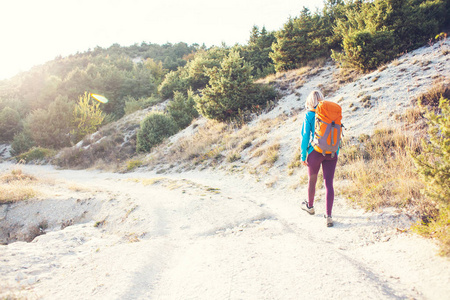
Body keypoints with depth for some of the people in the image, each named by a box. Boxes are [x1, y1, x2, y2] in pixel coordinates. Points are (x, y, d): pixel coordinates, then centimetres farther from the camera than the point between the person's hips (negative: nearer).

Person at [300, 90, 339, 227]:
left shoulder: (309, 115, -4)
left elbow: (305, 136, -5)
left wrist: (303, 156, 2)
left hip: (315, 152, -2)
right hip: (331, 153, 2)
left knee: (312, 180, 19)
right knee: (329, 183, 1)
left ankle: (310, 206, 40)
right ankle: (329, 216, -5)